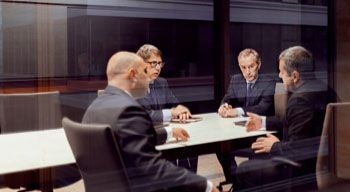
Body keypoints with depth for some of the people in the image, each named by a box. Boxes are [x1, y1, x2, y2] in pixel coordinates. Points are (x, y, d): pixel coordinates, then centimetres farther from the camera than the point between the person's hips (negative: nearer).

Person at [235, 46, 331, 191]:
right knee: (257, 154, 23)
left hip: (303, 169, -10)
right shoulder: (319, 87, 3)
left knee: (244, 169, 0)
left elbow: (295, 149, -26)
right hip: (316, 160, 10)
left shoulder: (300, 99, -26)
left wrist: (274, 146, -7)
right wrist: (263, 122, 17)